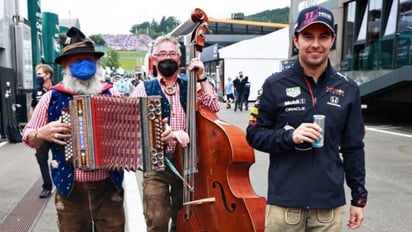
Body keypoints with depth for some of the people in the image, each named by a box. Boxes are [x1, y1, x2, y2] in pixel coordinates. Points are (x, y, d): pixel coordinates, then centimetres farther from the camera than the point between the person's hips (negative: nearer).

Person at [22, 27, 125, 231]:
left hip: (109, 188, 1)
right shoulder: (52, 97, 0)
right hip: (70, 191, 0)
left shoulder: (110, 95, 1)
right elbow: (28, 136, 6)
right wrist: (42, 133, -14)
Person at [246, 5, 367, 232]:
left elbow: (353, 148, 6)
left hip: (330, 204, 3)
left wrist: (359, 197, 6)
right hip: (284, 202, -2)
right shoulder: (276, 84, -5)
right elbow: (254, 135, -3)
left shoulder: (348, 89, 2)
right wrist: (290, 136, -19)